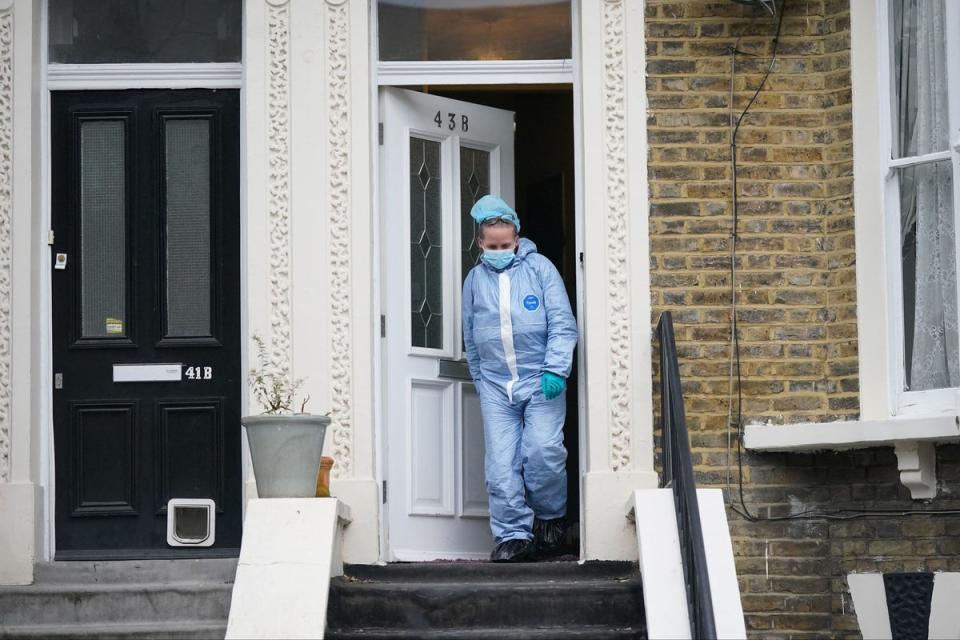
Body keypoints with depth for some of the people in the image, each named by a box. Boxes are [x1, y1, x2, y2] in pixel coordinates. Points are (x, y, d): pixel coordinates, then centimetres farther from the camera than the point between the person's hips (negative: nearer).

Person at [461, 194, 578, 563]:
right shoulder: (475, 280, 14)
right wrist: (480, 382, 19)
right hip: (496, 386, 3)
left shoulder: (539, 268, 3)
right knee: (501, 463, -5)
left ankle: (550, 519, 7)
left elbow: (562, 323, -1)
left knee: (543, 449, -15)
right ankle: (513, 534, -2)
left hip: (540, 381, -3)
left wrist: (556, 370, -11)